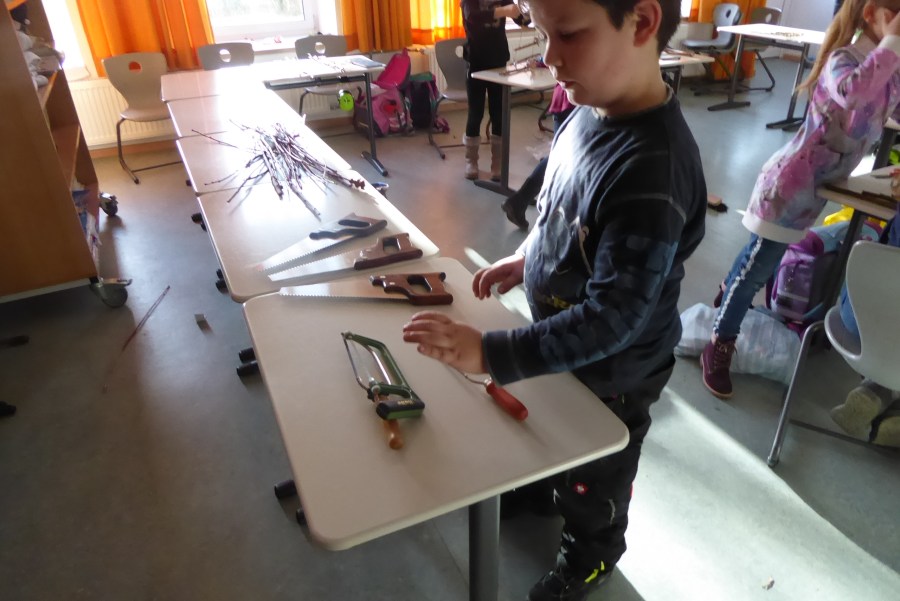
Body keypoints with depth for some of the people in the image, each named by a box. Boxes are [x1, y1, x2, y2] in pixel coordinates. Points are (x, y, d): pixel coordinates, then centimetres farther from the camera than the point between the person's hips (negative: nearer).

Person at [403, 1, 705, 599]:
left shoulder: (653, 169, -36)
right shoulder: (589, 113, -10)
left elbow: (613, 316, -35)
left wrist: (490, 353, -37)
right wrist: (527, 258, 8)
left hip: (610, 376, -7)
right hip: (559, 341, 7)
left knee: (592, 481, 22)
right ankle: (543, 490, 65)